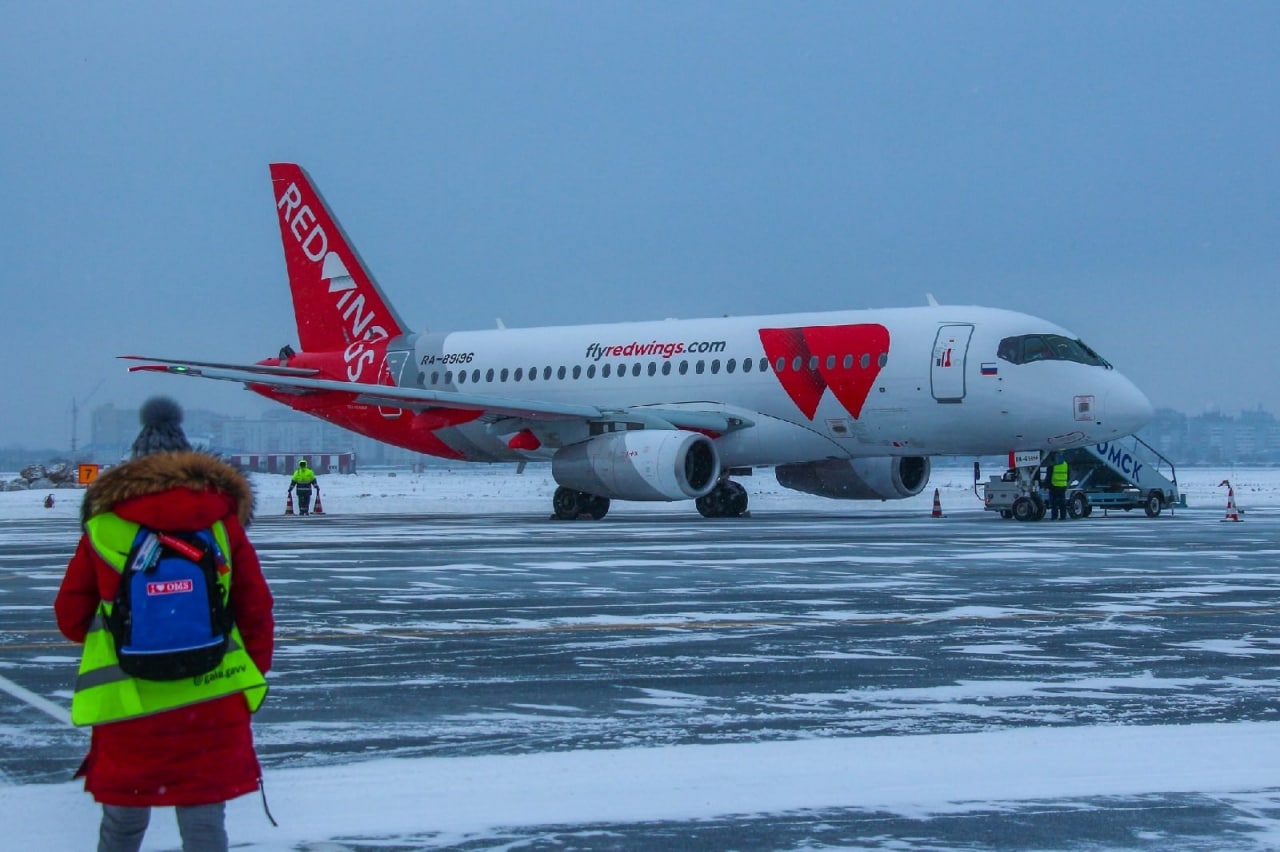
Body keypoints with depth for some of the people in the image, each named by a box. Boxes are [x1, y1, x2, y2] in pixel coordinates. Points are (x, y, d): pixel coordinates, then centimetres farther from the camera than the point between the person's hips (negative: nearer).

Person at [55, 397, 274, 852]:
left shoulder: (103, 524, 0)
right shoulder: (222, 521, 2)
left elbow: (71, 617, 5)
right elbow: (256, 613, 4)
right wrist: (252, 676, 17)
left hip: (127, 707, 0)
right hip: (212, 705, 0)